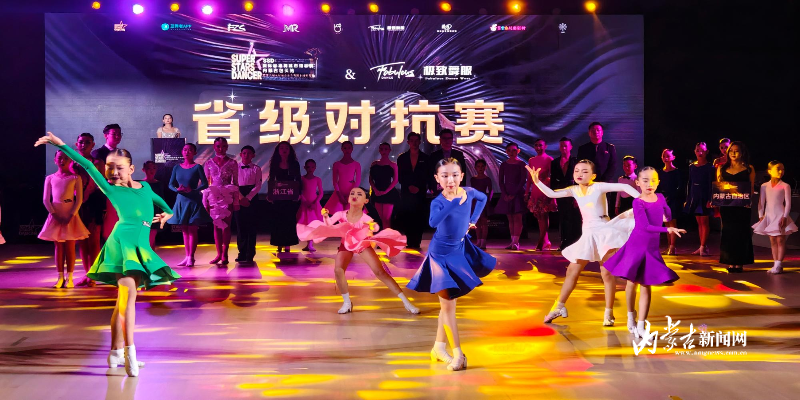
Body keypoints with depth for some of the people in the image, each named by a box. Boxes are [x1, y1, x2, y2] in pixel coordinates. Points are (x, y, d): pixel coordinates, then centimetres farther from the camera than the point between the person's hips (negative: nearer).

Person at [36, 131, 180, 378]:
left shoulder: (145, 187, 19)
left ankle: (116, 353, 13)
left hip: (142, 247, 5)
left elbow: (157, 200, 43)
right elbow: (86, 165, 3)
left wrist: (167, 212, 35)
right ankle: (130, 352, -20)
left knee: (124, 298, 8)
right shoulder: (110, 189, 7)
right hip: (122, 242, -5)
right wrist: (60, 145, 1)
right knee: (129, 293, -18)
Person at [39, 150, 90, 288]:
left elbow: (79, 199, -3)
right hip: (55, 216, 2)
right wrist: (54, 214, -10)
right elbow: (46, 200, 4)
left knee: (70, 247, 0)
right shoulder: (50, 178, 8)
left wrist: (71, 215, -14)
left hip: (70, 216, -2)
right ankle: (60, 278, 5)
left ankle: (69, 278, 3)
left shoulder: (75, 178, 2)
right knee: (58, 246, 3)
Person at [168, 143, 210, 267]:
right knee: (184, 230, 7)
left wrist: (192, 190, -21)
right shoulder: (177, 168, 8)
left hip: (194, 200, -4)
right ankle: (187, 256, 12)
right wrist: (177, 189, -13)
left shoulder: (197, 167, -3)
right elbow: (171, 184, 9)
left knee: (192, 230, -4)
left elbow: (205, 184, -7)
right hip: (181, 200, 4)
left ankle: (191, 257, -2)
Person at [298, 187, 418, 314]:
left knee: (380, 272, -11)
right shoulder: (341, 214, -20)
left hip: (363, 243, -2)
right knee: (338, 270, -20)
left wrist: (372, 227, -63)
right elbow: (329, 224, -25)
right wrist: (326, 216, -46)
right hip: (346, 244, 2)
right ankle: (347, 302, 2)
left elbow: (376, 228, -40)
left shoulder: (365, 218, -26)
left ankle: (405, 301, -7)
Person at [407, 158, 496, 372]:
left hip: (460, 250, 5)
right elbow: (433, 222, -46)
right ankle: (458, 354, 1)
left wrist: (473, 220, 7)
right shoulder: (438, 202, -24)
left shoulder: (468, 192, -10)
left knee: (448, 302, 13)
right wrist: (455, 202, -50)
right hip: (441, 253, -5)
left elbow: (482, 198, 15)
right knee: (447, 304, -4)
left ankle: (439, 347, 26)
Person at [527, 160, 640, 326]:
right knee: (572, 270, 9)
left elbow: (624, 187, -18)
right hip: (588, 235, 6)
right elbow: (551, 193, 0)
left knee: (607, 273, -5)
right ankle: (559, 307, 19)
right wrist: (537, 181, -11)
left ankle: (609, 313, 4)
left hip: (604, 231, -6)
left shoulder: (599, 187, -11)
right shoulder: (574, 190, 5)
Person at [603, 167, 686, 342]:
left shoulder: (660, 198, 1)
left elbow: (669, 217, 19)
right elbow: (645, 226, -24)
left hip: (651, 248, 3)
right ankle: (631, 316, 34)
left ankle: (641, 326, 4)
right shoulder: (638, 203, -15)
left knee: (646, 286, 1)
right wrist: (667, 230, -32)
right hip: (636, 246, -3)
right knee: (632, 283, 11)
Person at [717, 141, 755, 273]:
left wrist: (748, 200, -13)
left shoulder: (749, 169, 5)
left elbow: (751, 188, 3)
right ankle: (730, 262, 9)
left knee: (741, 232, 0)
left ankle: (739, 263, 5)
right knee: (728, 231, 3)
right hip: (726, 205, 2)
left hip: (742, 206, -2)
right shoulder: (722, 169, 11)